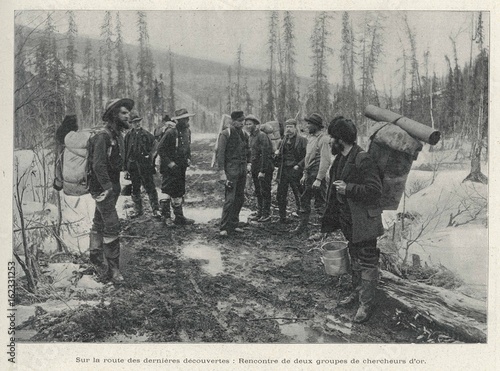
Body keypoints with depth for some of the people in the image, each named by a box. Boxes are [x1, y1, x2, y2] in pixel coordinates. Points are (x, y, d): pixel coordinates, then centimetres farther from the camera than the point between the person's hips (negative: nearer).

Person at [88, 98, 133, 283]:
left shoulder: (118, 136, 11)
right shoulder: (103, 136, -18)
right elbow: (98, 165, -26)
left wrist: (115, 186, 14)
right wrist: (107, 186, -28)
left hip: (112, 186, 9)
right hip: (102, 187, -9)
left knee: (100, 222, 20)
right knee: (112, 225, -10)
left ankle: (95, 255, 34)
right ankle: (113, 268, -2)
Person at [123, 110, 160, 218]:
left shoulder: (147, 134, -1)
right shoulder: (128, 136, 3)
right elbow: (125, 153, 5)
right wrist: (126, 168, 2)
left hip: (145, 166, -2)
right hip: (133, 167, 2)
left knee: (150, 188, -2)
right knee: (135, 190, 10)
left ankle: (156, 210, 4)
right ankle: (138, 210, 23)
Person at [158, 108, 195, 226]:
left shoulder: (187, 131, 7)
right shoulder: (170, 132, -17)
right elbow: (161, 150, -15)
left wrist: (188, 159, 6)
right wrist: (170, 163, -19)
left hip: (181, 167, 8)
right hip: (169, 168, -8)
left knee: (179, 193, 12)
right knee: (167, 191, -4)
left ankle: (179, 217, 19)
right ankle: (165, 216, 7)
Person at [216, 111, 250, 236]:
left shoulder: (244, 134, 13)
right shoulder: (225, 134, -7)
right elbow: (220, 153, -11)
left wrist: (246, 164, 13)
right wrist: (222, 172, -16)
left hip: (242, 170, 7)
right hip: (231, 170, -7)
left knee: (240, 198, 9)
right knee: (230, 199, -10)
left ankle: (234, 224, 20)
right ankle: (224, 227, -4)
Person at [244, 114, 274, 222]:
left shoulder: (262, 136, -15)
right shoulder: (250, 137, 12)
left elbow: (265, 154, -19)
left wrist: (263, 171, -21)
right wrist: (250, 164, 9)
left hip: (264, 169, -8)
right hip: (255, 169, 8)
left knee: (265, 192, -1)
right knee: (258, 192, 13)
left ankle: (266, 214, 7)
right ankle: (260, 213, 22)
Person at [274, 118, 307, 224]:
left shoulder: (302, 140, -1)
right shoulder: (282, 141, 16)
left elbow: (306, 156, -7)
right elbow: (277, 159, 23)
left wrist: (299, 165, -17)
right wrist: (277, 155, 1)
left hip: (295, 171, -5)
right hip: (283, 171, 5)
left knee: (298, 195, 0)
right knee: (281, 196, 6)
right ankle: (282, 217, 17)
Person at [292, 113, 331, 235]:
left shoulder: (323, 139, -15)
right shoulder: (311, 138, 14)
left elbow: (325, 161, -20)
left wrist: (318, 179, -23)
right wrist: (304, 174, 17)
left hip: (317, 175, -9)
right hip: (309, 175, 9)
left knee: (320, 204, -1)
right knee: (304, 200, 13)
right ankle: (302, 227, 23)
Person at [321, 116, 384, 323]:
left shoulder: (363, 160, -20)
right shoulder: (340, 159, 9)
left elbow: (375, 190, -24)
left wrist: (348, 188, -25)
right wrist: (331, 221, 19)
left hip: (364, 222, -9)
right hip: (348, 220, 9)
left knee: (367, 262, 1)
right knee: (355, 259, 21)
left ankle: (366, 304, 10)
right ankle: (357, 293, 36)